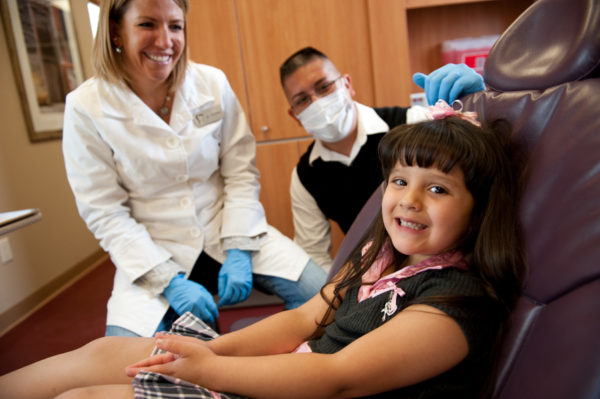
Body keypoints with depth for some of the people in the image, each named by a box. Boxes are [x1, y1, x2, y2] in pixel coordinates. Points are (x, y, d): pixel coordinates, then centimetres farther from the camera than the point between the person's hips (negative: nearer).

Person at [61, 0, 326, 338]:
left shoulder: (212, 83, -4)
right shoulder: (85, 108, -9)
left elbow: (242, 172, -2)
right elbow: (106, 214, -9)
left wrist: (238, 251, -12)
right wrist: (170, 281, -17)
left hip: (227, 232, 2)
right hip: (153, 252, -1)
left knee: (319, 290, -16)